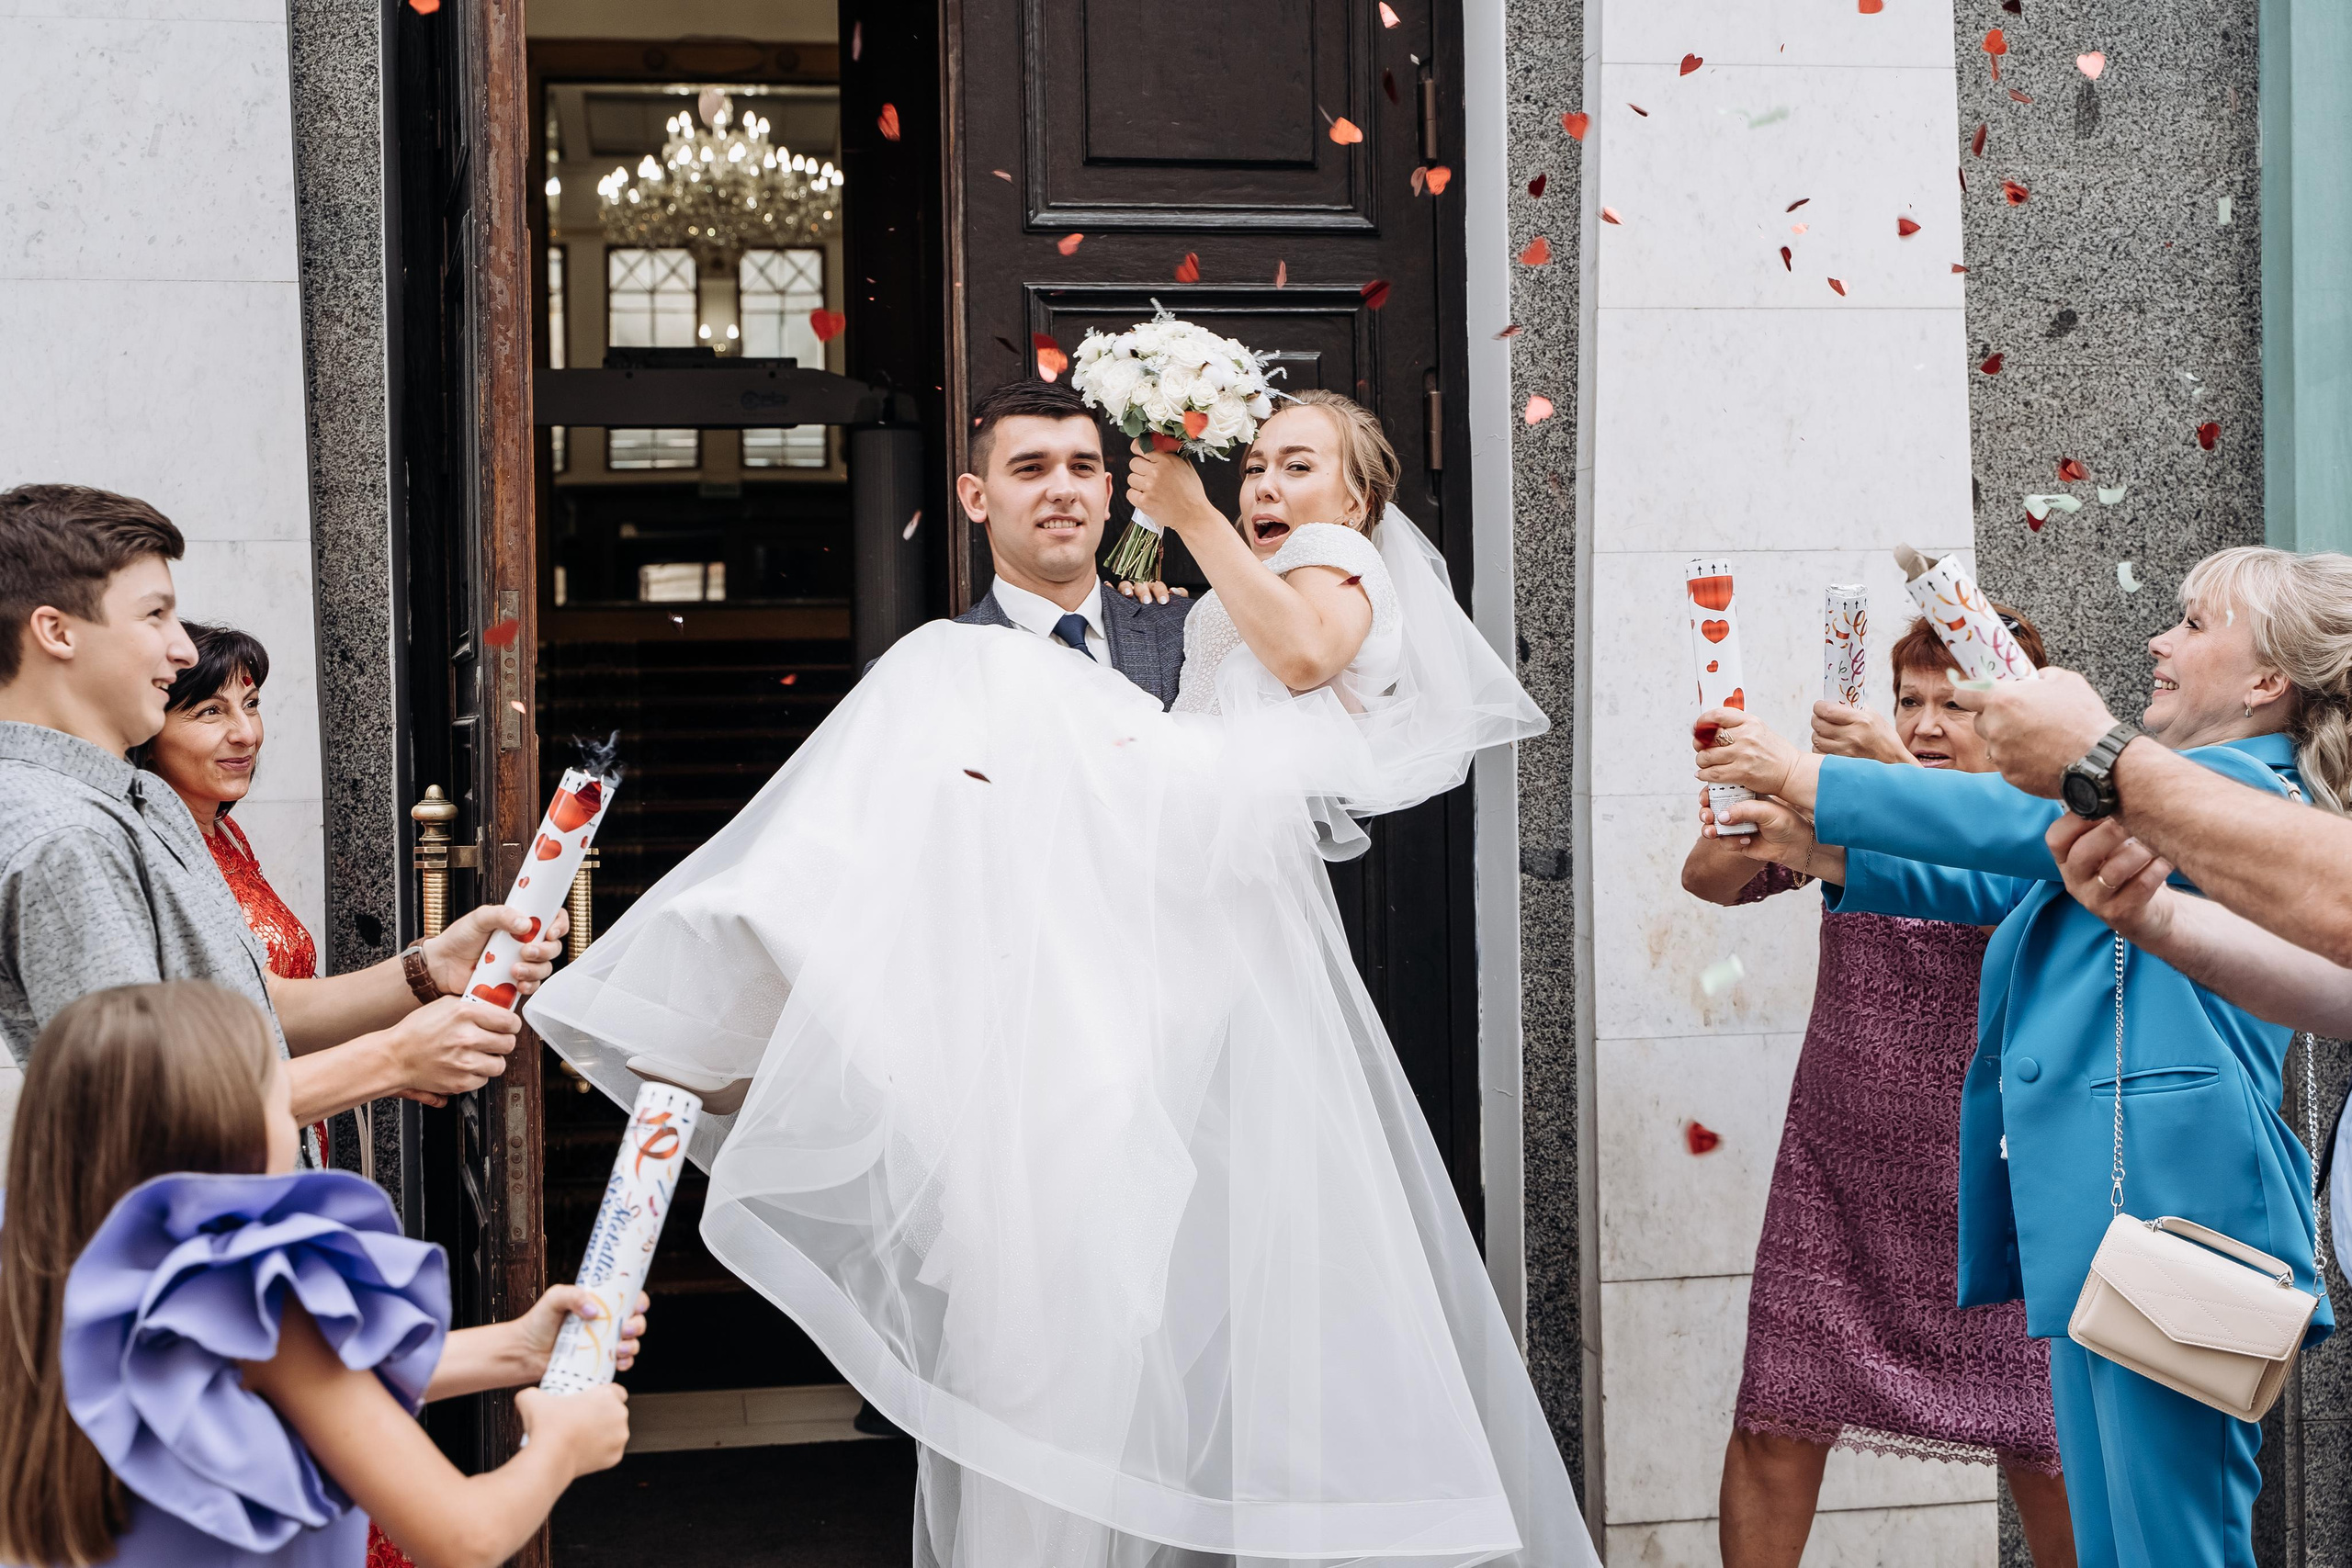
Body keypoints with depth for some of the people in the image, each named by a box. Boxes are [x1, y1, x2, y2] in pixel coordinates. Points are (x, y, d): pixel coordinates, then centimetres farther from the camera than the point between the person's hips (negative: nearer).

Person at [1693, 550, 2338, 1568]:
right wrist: (1824, 852, 15)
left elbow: (2020, 823, -13)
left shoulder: (2237, 786, -7)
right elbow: (2003, 887, 26)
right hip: (2097, 1215, 10)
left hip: (2165, 1198, -10)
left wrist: (1813, 780, -8)